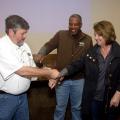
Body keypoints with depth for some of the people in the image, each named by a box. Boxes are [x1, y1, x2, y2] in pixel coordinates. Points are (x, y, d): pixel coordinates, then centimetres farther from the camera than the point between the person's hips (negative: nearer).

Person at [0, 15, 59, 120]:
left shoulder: (24, 46, 3)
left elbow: (32, 69, 9)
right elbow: (23, 71, -25)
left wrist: (50, 77, -7)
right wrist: (49, 73, -17)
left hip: (22, 96, 7)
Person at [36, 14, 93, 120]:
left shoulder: (87, 39, -1)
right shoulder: (61, 35, -4)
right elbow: (48, 46, -6)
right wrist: (41, 54, -27)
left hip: (79, 80, 1)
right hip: (61, 79, -1)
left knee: (77, 107, 18)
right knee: (60, 107, 13)